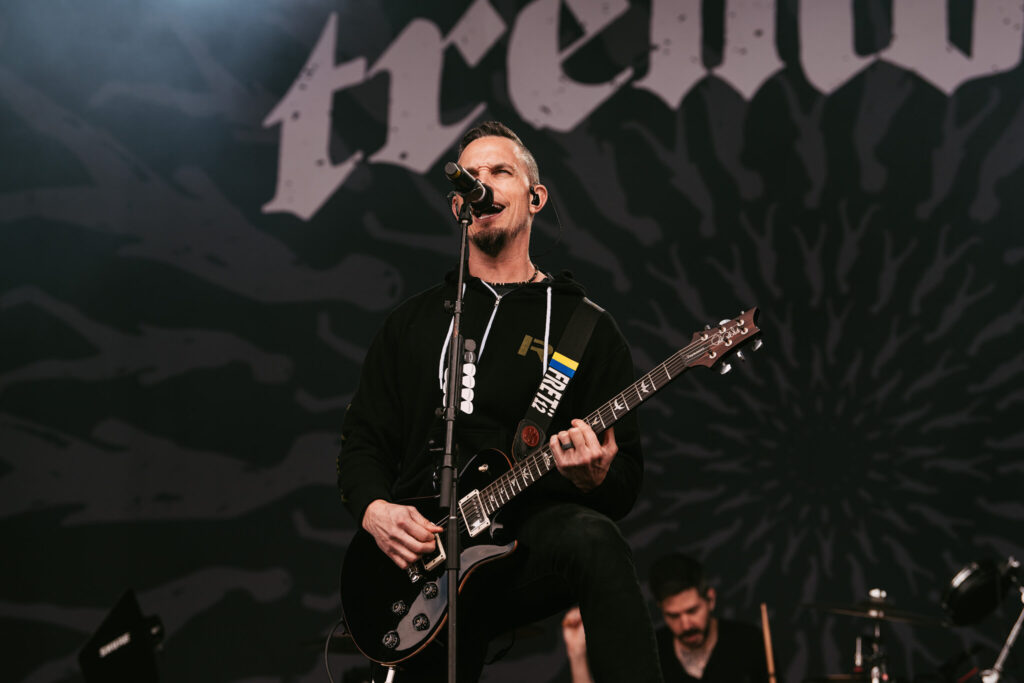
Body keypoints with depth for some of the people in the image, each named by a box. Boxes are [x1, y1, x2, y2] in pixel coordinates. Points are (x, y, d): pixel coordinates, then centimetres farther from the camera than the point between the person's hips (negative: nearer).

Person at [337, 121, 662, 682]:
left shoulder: (584, 325, 7)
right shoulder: (413, 321, 17)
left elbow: (627, 483, 4)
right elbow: (362, 441, 16)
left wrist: (595, 478, -20)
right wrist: (375, 509, -6)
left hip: (530, 543, -3)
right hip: (417, 555, 4)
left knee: (591, 540, -36)